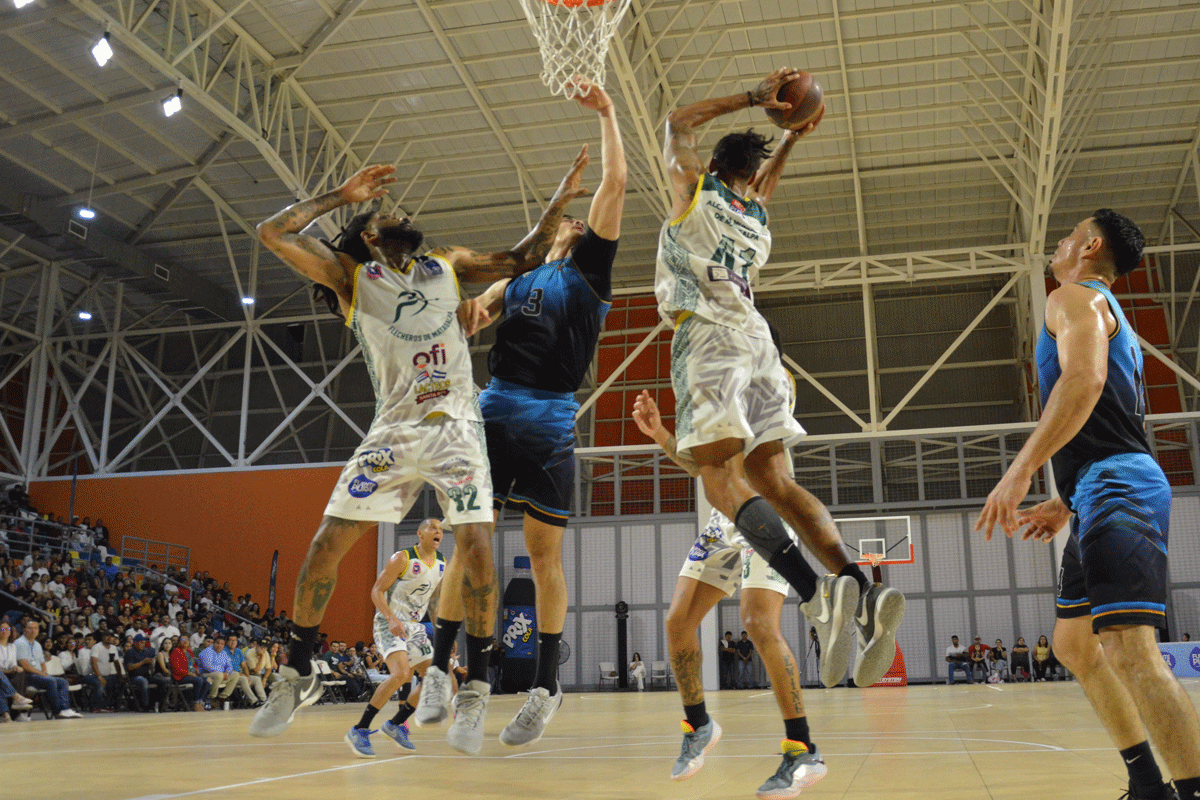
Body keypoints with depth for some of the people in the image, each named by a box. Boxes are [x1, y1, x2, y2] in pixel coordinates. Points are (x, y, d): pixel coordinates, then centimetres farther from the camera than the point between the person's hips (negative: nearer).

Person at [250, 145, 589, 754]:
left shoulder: (448, 264, 17)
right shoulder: (350, 276, 10)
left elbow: (523, 261, 21)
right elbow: (273, 232, 2)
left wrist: (558, 203, 12)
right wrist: (342, 195, 8)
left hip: (456, 425, 1)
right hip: (394, 429, 0)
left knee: (476, 544, -14)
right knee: (327, 543, -5)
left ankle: (474, 690, 0)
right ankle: (298, 677, 14)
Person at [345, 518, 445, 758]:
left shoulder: (442, 565, 8)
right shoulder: (403, 558, -12)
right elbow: (376, 591, -13)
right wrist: (392, 619, -26)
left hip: (414, 627, 8)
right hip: (389, 623, -8)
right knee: (401, 673, -28)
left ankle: (395, 724, 17)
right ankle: (359, 730, -19)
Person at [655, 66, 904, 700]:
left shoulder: (694, 190, 9)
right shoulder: (756, 214, 24)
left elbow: (678, 121, 25)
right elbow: (764, 182, 49)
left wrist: (754, 99, 26)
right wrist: (790, 137, 42)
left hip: (708, 336, -6)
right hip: (756, 338, 6)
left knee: (721, 477, -17)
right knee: (772, 479, 3)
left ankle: (819, 593, -35)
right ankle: (866, 596, -14)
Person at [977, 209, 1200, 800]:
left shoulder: (1073, 298, -2)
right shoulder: (1109, 312, 29)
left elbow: (1085, 379, -23)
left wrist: (1020, 470, -27)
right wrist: (1065, 504, 29)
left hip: (1114, 488, -11)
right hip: (1106, 496, 11)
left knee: (1130, 652, -20)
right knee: (1074, 643, 14)